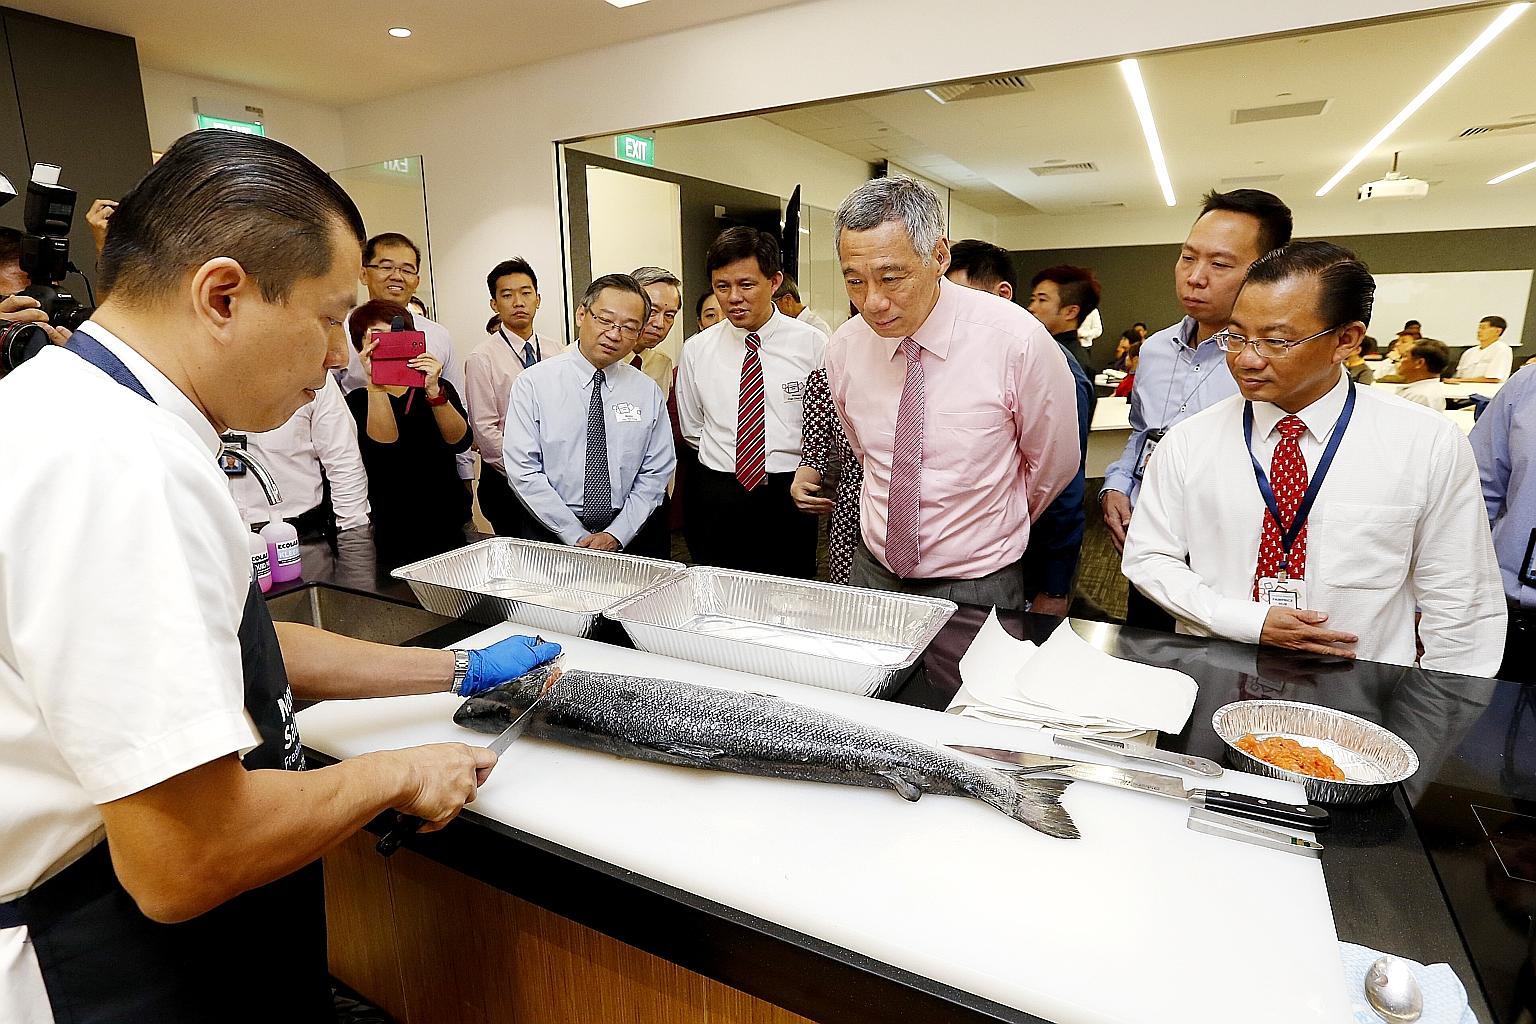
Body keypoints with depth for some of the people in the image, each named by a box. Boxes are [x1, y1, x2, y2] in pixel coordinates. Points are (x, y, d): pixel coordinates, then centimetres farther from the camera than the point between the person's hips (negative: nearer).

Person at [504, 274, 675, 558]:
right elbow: (524, 472, -7)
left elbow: (655, 473, 3)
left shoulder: (648, 392, 4)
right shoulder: (532, 384, -2)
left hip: (631, 536, 2)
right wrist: (578, 538, -11)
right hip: (552, 533, -1)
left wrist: (615, 535, -9)